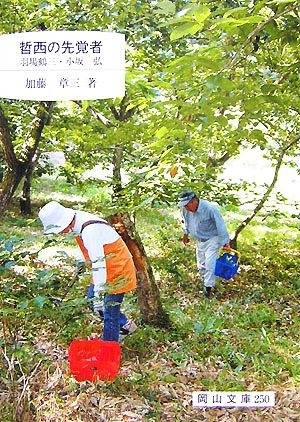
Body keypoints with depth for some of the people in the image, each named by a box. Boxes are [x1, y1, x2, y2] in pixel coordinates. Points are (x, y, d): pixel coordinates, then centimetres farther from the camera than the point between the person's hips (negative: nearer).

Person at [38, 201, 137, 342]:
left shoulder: (89, 231, -30)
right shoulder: (80, 222, 0)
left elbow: (98, 263, -33)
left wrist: (98, 294, -33)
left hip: (118, 270, -10)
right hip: (107, 268, 10)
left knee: (110, 314, -3)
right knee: (91, 299, 18)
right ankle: (126, 324, 30)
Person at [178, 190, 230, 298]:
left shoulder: (210, 209, -30)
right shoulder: (186, 209, -13)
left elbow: (220, 225, -23)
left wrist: (225, 242, -19)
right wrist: (186, 234, 21)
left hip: (212, 239, -6)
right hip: (199, 240, 6)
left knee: (209, 264, -13)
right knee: (201, 265, 10)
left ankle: (208, 287, -2)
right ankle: (208, 282, 27)